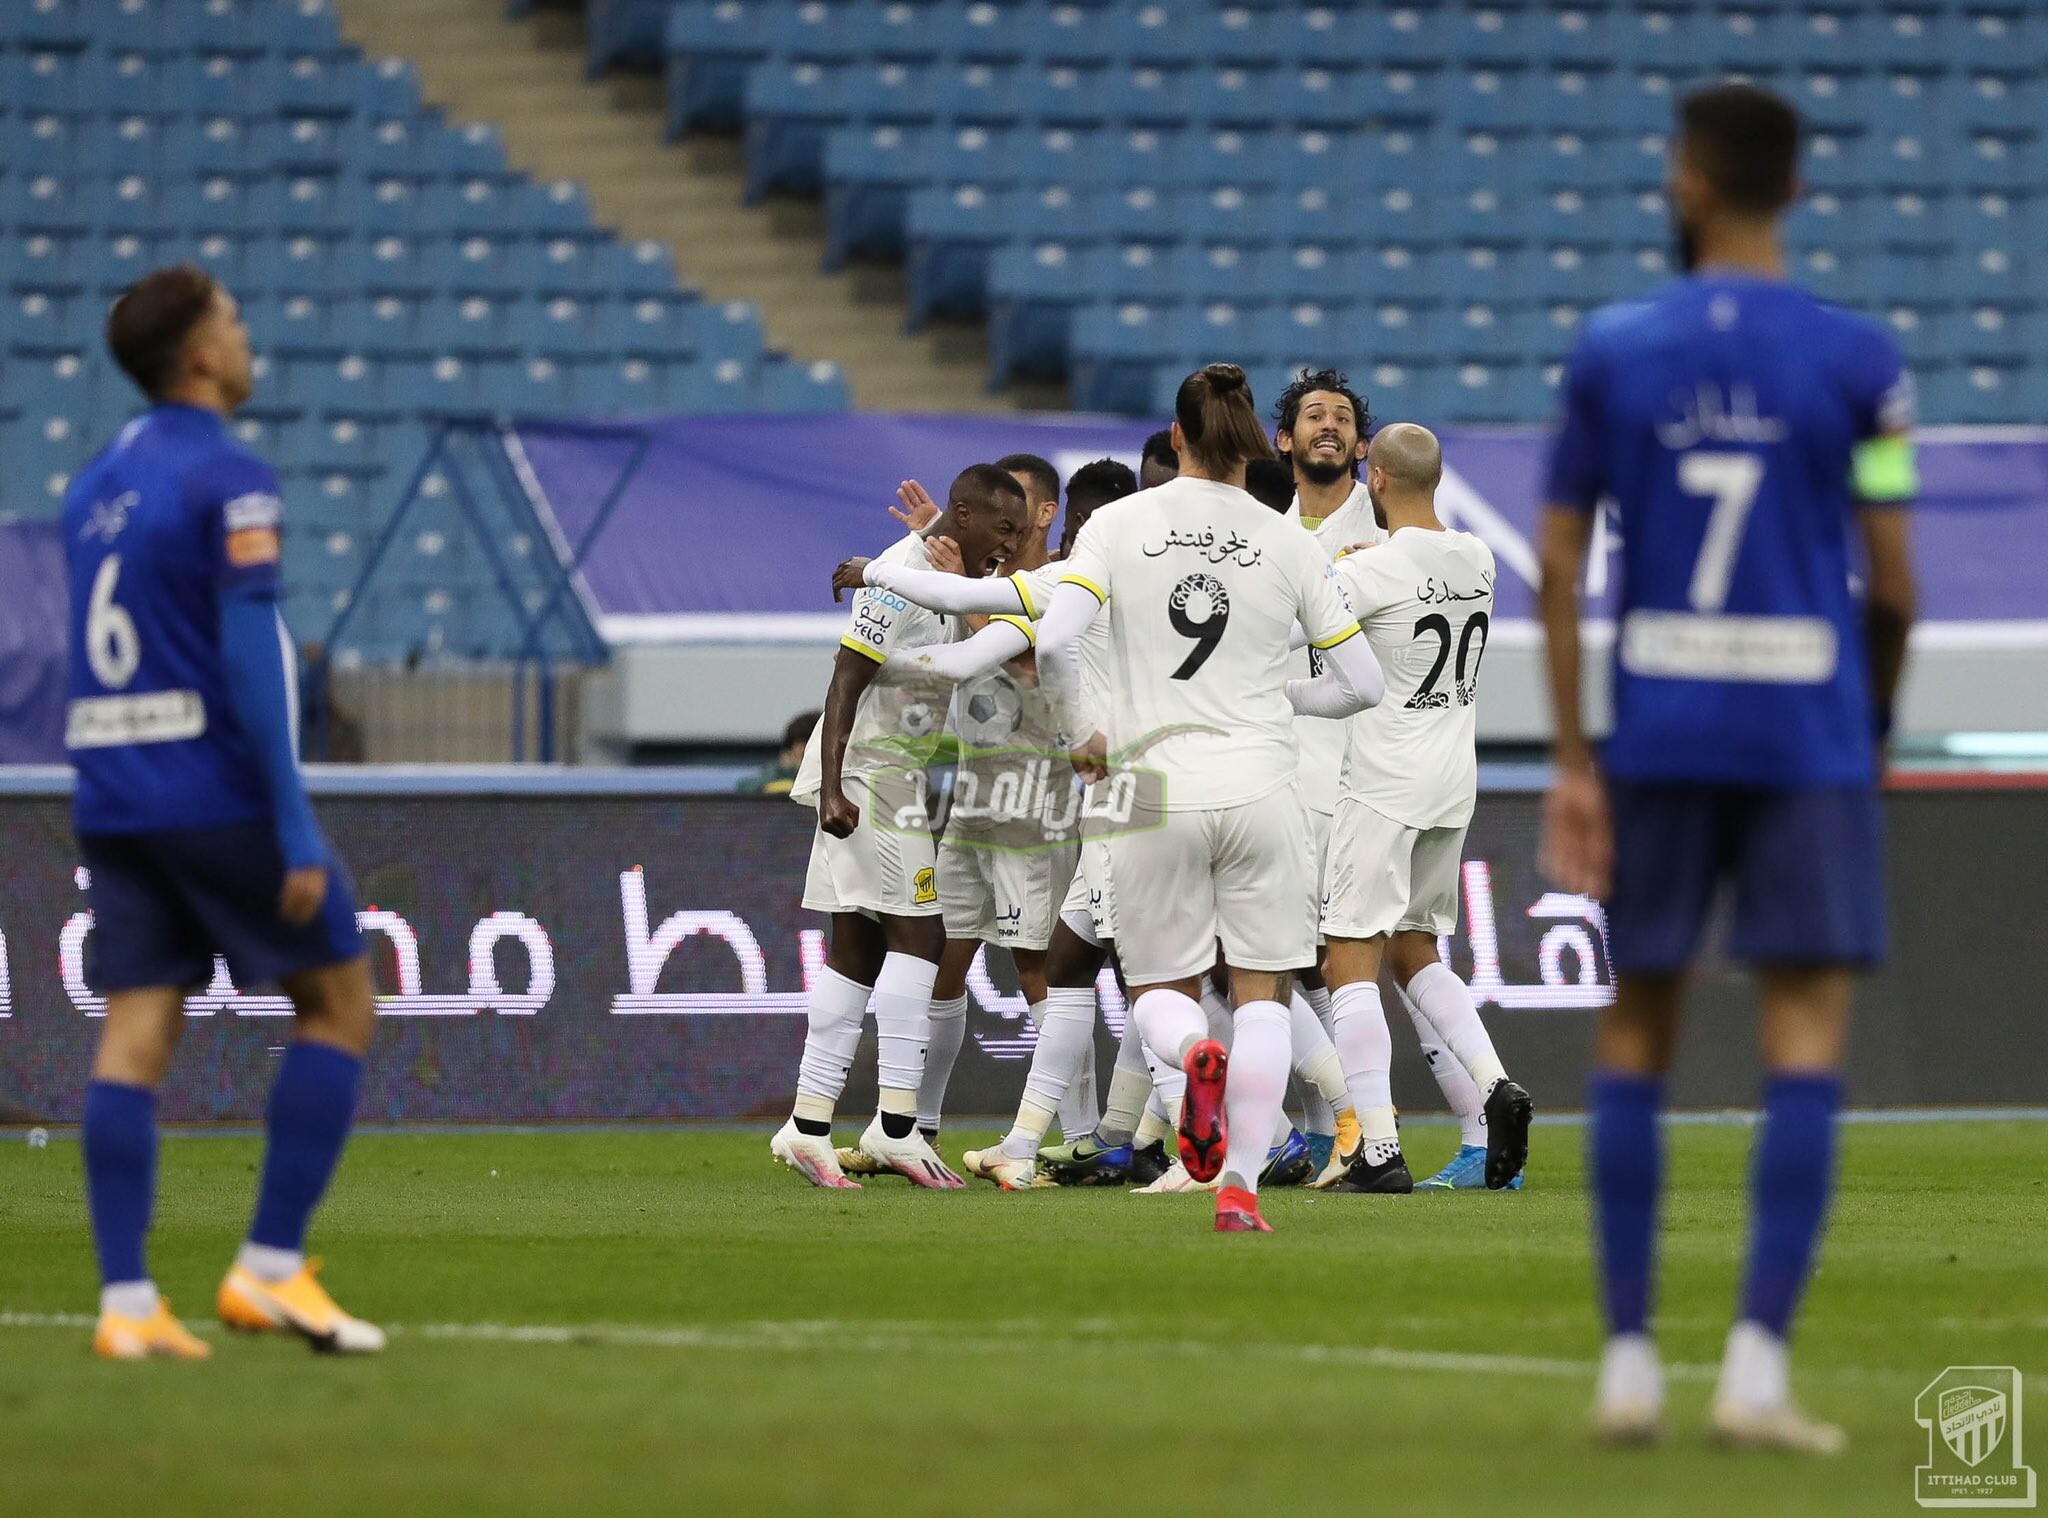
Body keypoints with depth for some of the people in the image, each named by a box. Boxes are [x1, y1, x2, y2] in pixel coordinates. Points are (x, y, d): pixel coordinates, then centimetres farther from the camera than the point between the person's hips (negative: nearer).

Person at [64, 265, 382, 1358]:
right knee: (339, 1006, 5)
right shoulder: (227, 479, -11)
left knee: (133, 1037, 3)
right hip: (218, 794, -7)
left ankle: (126, 1301, -5)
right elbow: (249, 656, -17)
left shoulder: (95, 485, 13)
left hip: (113, 804, 7)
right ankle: (270, 1269, -1)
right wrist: (295, 831, -17)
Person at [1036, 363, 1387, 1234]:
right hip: (1260, 786, 0)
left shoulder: (1119, 524, -1)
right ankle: (1240, 1183, -5)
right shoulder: (1286, 543, 2)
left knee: (1158, 990, 13)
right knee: (1261, 994, 9)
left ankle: (1192, 1052, -22)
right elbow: (1364, 682, 5)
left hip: (1156, 791, 0)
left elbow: (1055, 640, -14)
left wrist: (1082, 737, 4)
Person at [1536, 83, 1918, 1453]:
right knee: (1808, 1038, -1)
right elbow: (1892, 586, -2)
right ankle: (1759, 1365, -12)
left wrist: (1574, 763, 4)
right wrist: (1876, 725, 15)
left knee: (1635, 1036, 12)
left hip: (1655, 736, 2)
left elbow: (1559, 565, 0)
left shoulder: (1611, 353, 1)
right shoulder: (1856, 362, -2)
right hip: (1808, 736, -2)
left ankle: (1628, 1363, 11)